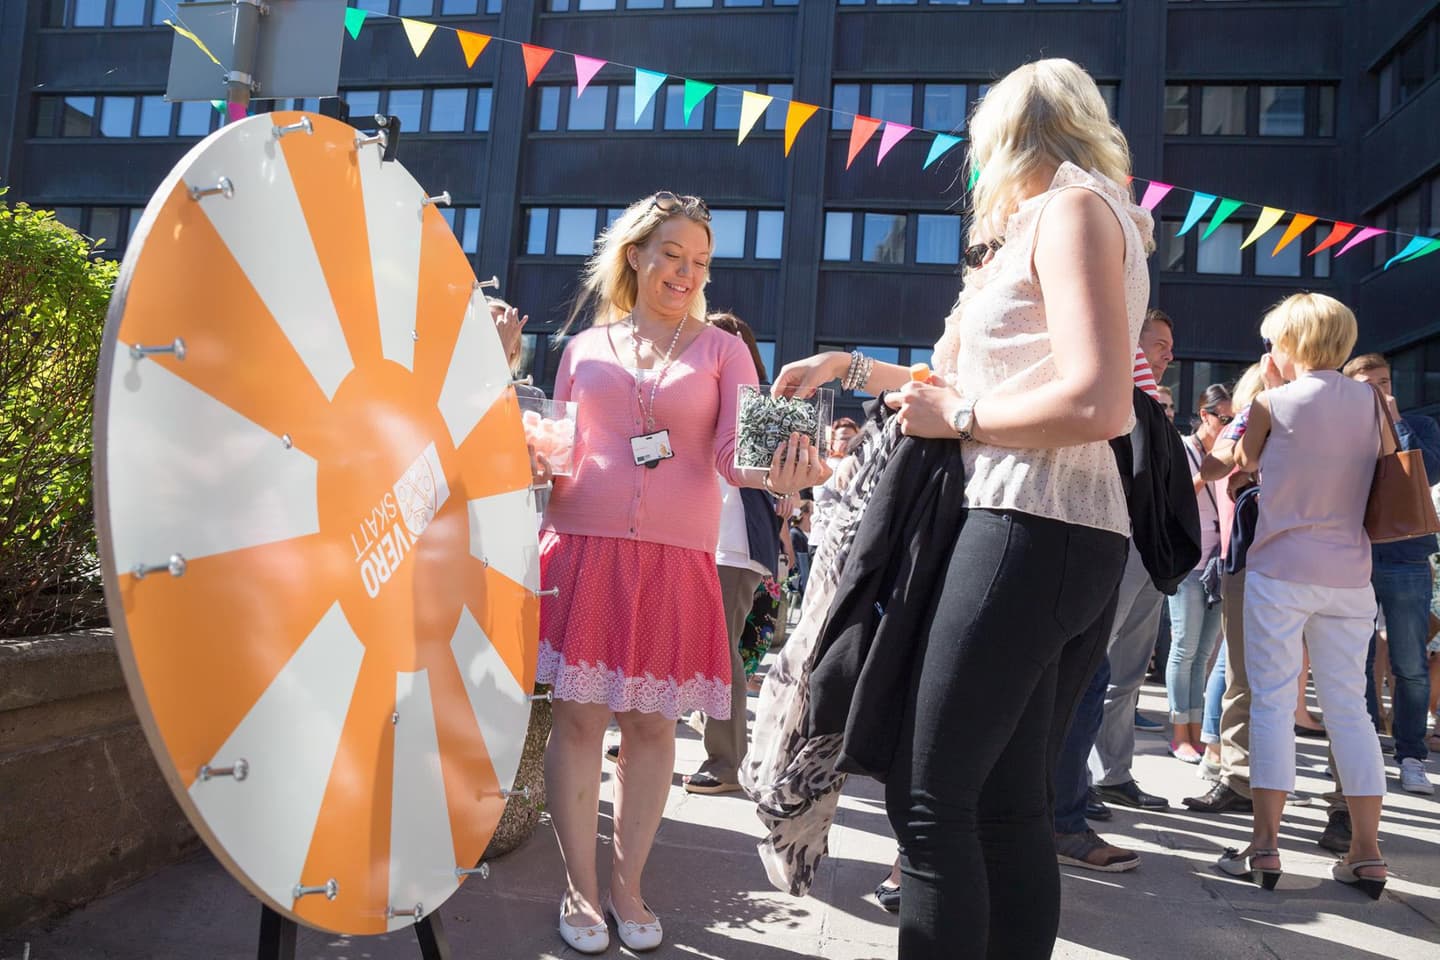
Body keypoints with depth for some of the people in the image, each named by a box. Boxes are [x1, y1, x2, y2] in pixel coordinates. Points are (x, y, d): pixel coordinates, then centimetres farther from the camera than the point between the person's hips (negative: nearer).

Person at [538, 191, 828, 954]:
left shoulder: (721, 348, 8)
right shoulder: (585, 347, 12)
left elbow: (735, 451, -5)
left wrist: (781, 473, -27)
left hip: (678, 560, 0)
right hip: (584, 549, 1)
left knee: (652, 723, 5)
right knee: (580, 717, 1)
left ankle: (627, 887, 22)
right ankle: (579, 889, 18)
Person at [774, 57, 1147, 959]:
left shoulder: (1070, 207, -4)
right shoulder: (1076, 217, 25)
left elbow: (1099, 404, -19)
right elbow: (971, 379, 26)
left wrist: (958, 417, -7)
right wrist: (849, 368, 28)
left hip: (1029, 528, -10)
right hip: (1085, 539, 10)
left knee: (929, 795, -6)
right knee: (1010, 805, 11)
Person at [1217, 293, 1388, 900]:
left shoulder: (1274, 402, -6)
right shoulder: (1368, 400, 7)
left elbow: (1247, 462, 10)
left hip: (1280, 571, -4)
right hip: (1350, 576, 4)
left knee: (1272, 701, 0)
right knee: (1348, 706, 9)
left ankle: (1265, 845, 1)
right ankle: (1366, 851, 12)